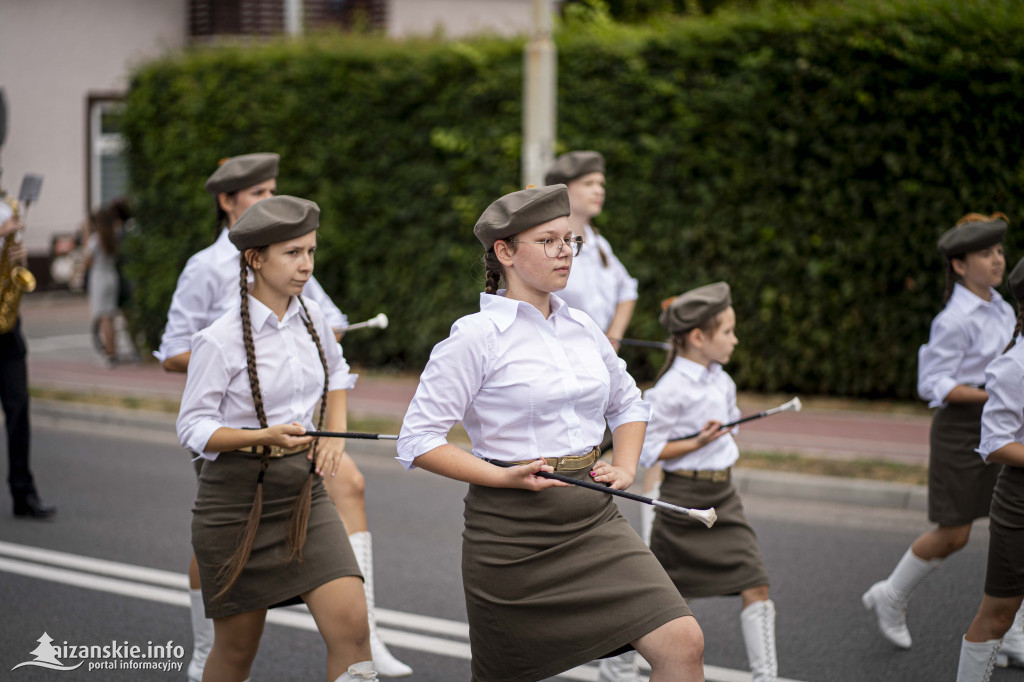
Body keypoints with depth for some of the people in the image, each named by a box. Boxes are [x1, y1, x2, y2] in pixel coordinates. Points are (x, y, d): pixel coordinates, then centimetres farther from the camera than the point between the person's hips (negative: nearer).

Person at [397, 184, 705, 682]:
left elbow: (628, 403, 26)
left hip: (592, 517, 5)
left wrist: (625, 465, 9)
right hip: (511, 529, -5)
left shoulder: (581, 328, 9)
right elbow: (417, 441, -11)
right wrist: (505, 477, -19)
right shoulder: (476, 336, -10)